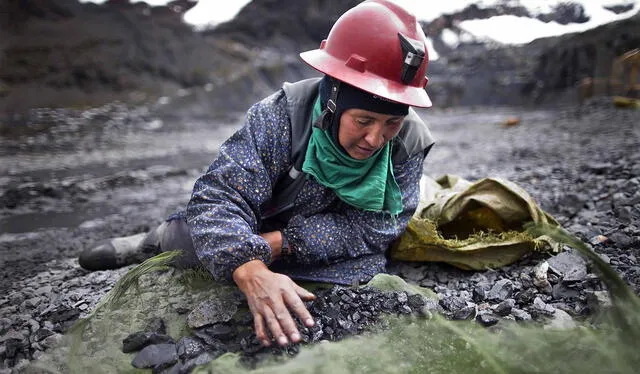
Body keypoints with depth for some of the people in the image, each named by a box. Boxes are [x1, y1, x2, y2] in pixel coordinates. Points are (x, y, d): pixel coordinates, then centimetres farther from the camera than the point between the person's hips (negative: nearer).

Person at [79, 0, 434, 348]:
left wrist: (282, 241, -38)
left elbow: (377, 225, -27)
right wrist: (251, 271, -59)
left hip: (322, 259, 2)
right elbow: (217, 198, -39)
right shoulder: (281, 116, -33)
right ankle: (151, 244, 42)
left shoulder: (411, 142, -25)